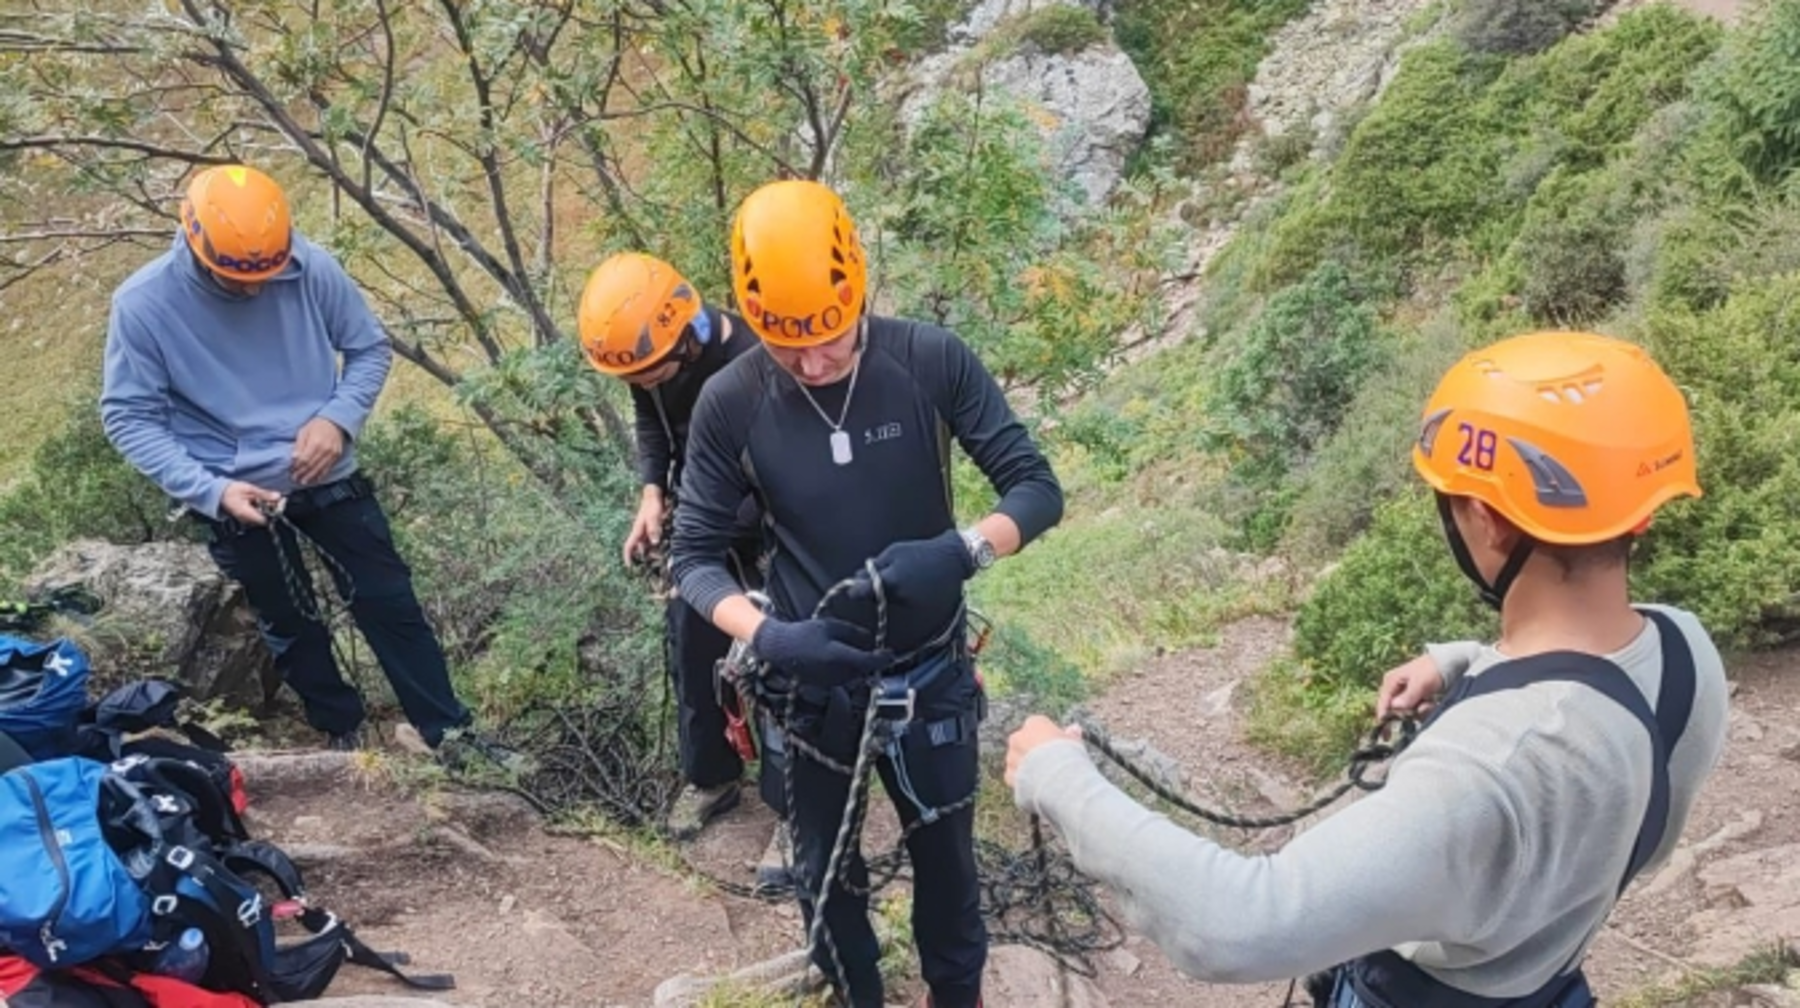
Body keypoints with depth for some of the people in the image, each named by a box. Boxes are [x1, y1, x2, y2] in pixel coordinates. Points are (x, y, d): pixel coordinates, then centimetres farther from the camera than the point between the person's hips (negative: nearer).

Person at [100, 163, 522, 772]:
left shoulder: (311, 268, -16)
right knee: (290, 625, 15)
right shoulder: (142, 305, -18)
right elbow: (128, 418, -12)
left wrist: (338, 419, -19)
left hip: (328, 475, 1)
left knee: (390, 601, 7)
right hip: (235, 497, -1)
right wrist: (209, 489, -23)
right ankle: (343, 733, 38)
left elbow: (370, 348, -2)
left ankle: (449, 732, 22)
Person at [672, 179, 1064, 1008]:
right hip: (813, 682, 0)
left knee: (946, 856, 18)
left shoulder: (932, 362, -16)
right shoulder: (731, 403, -15)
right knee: (827, 874, 17)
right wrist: (766, 636, -29)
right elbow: (695, 556, -9)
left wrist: (964, 548, -34)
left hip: (930, 674, 0)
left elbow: (1037, 488, -13)